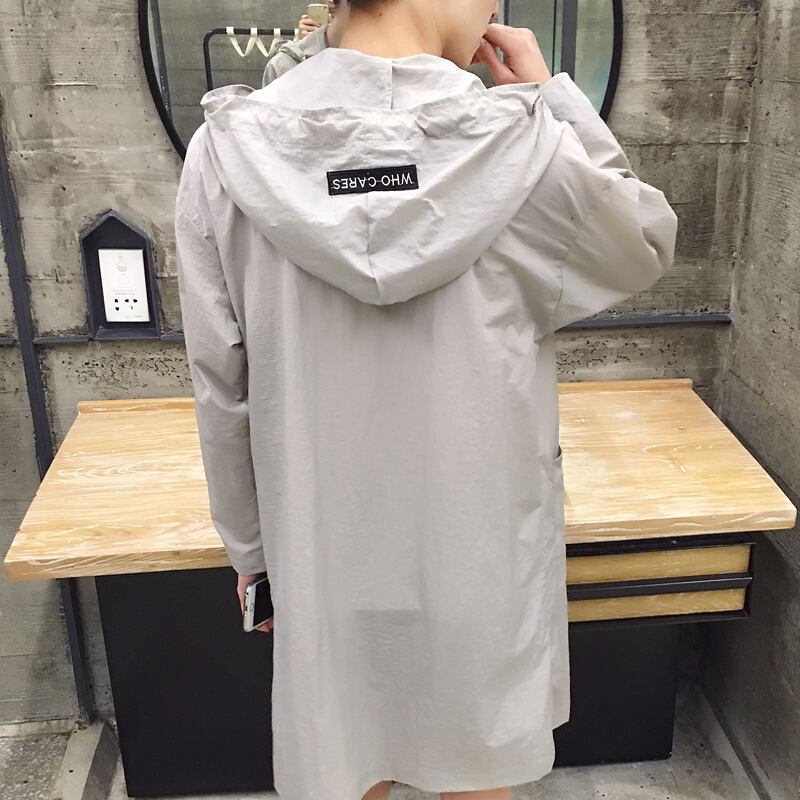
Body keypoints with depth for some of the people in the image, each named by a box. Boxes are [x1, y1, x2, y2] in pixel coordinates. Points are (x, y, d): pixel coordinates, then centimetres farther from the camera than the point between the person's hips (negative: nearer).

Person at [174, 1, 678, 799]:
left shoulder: (229, 152, -12)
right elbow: (647, 246, 4)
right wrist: (551, 96, 3)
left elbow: (223, 388, -5)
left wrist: (250, 546, 8)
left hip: (323, 549, 2)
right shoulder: (525, 146, -17)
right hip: (480, 548, -1)